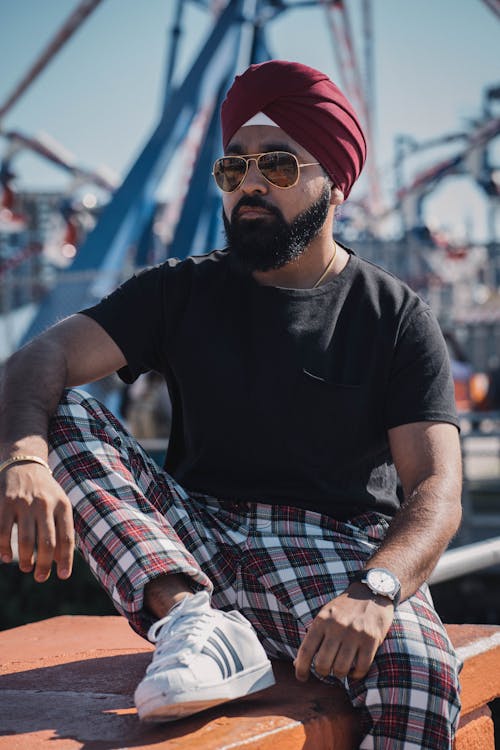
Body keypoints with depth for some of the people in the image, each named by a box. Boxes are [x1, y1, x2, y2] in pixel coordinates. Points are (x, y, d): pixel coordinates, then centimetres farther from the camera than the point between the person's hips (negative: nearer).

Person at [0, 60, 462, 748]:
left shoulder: (396, 318, 5)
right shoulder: (182, 292, 12)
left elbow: (436, 491, -7)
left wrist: (376, 590, -29)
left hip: (340, 554, -3)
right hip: (193, 552, 3)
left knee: (421, 675, -36)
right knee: (58, 414, -16)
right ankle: (191, 617, -31)